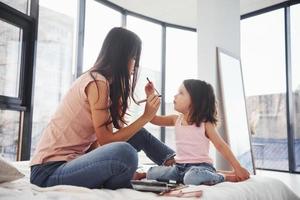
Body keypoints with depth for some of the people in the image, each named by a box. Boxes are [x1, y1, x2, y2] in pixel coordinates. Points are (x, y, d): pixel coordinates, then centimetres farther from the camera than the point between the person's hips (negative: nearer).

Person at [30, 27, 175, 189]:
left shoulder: (103, 82, 10)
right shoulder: (97, 82, -18)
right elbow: (106, 140, -16)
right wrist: (146, 117, -10)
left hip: (74, 159, 9)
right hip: (50, 170, -9)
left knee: (139, 135, 8)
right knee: (124, 153, -33)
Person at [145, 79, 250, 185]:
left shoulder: (205, 124, -7)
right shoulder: (176, 119, 6)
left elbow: (221, 146, -6)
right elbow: (153, 119, 10)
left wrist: (237, 168, -10)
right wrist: (150, 96, -1)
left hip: (200, 166, -4)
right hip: (179, 166, 5)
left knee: (192, 178, -39)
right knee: (151, 173, -13)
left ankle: (226, 176, -12)